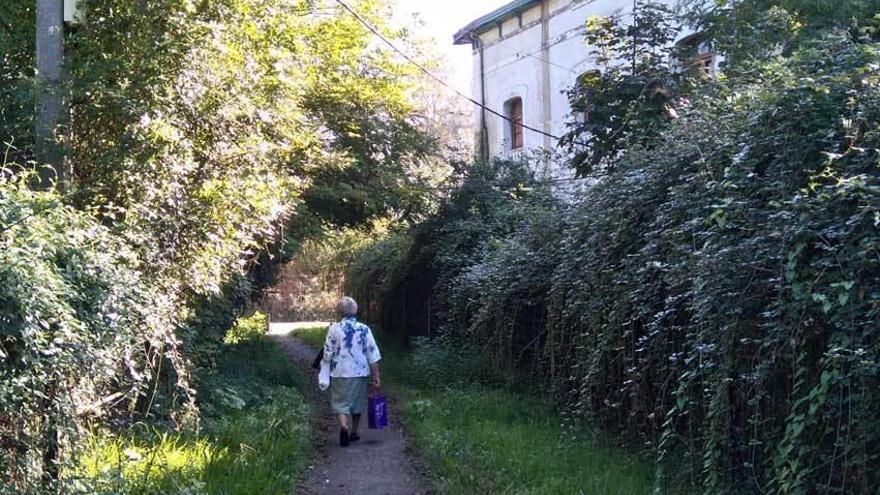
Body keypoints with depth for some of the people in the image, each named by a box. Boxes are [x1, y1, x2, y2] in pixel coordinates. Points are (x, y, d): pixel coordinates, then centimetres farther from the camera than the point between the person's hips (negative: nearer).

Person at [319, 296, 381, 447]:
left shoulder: (334, 328, -7)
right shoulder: (364, 329, -4)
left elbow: (327, 353, -3)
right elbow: (373, 355, -4)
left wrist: (325, 373, 9)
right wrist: (376, 375, 2)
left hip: (340, 372, -2)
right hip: (360, 372, 2)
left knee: (341, 402, 4)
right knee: (357, 401, 17)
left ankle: (343, 425, -22)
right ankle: (353, 433, 28)